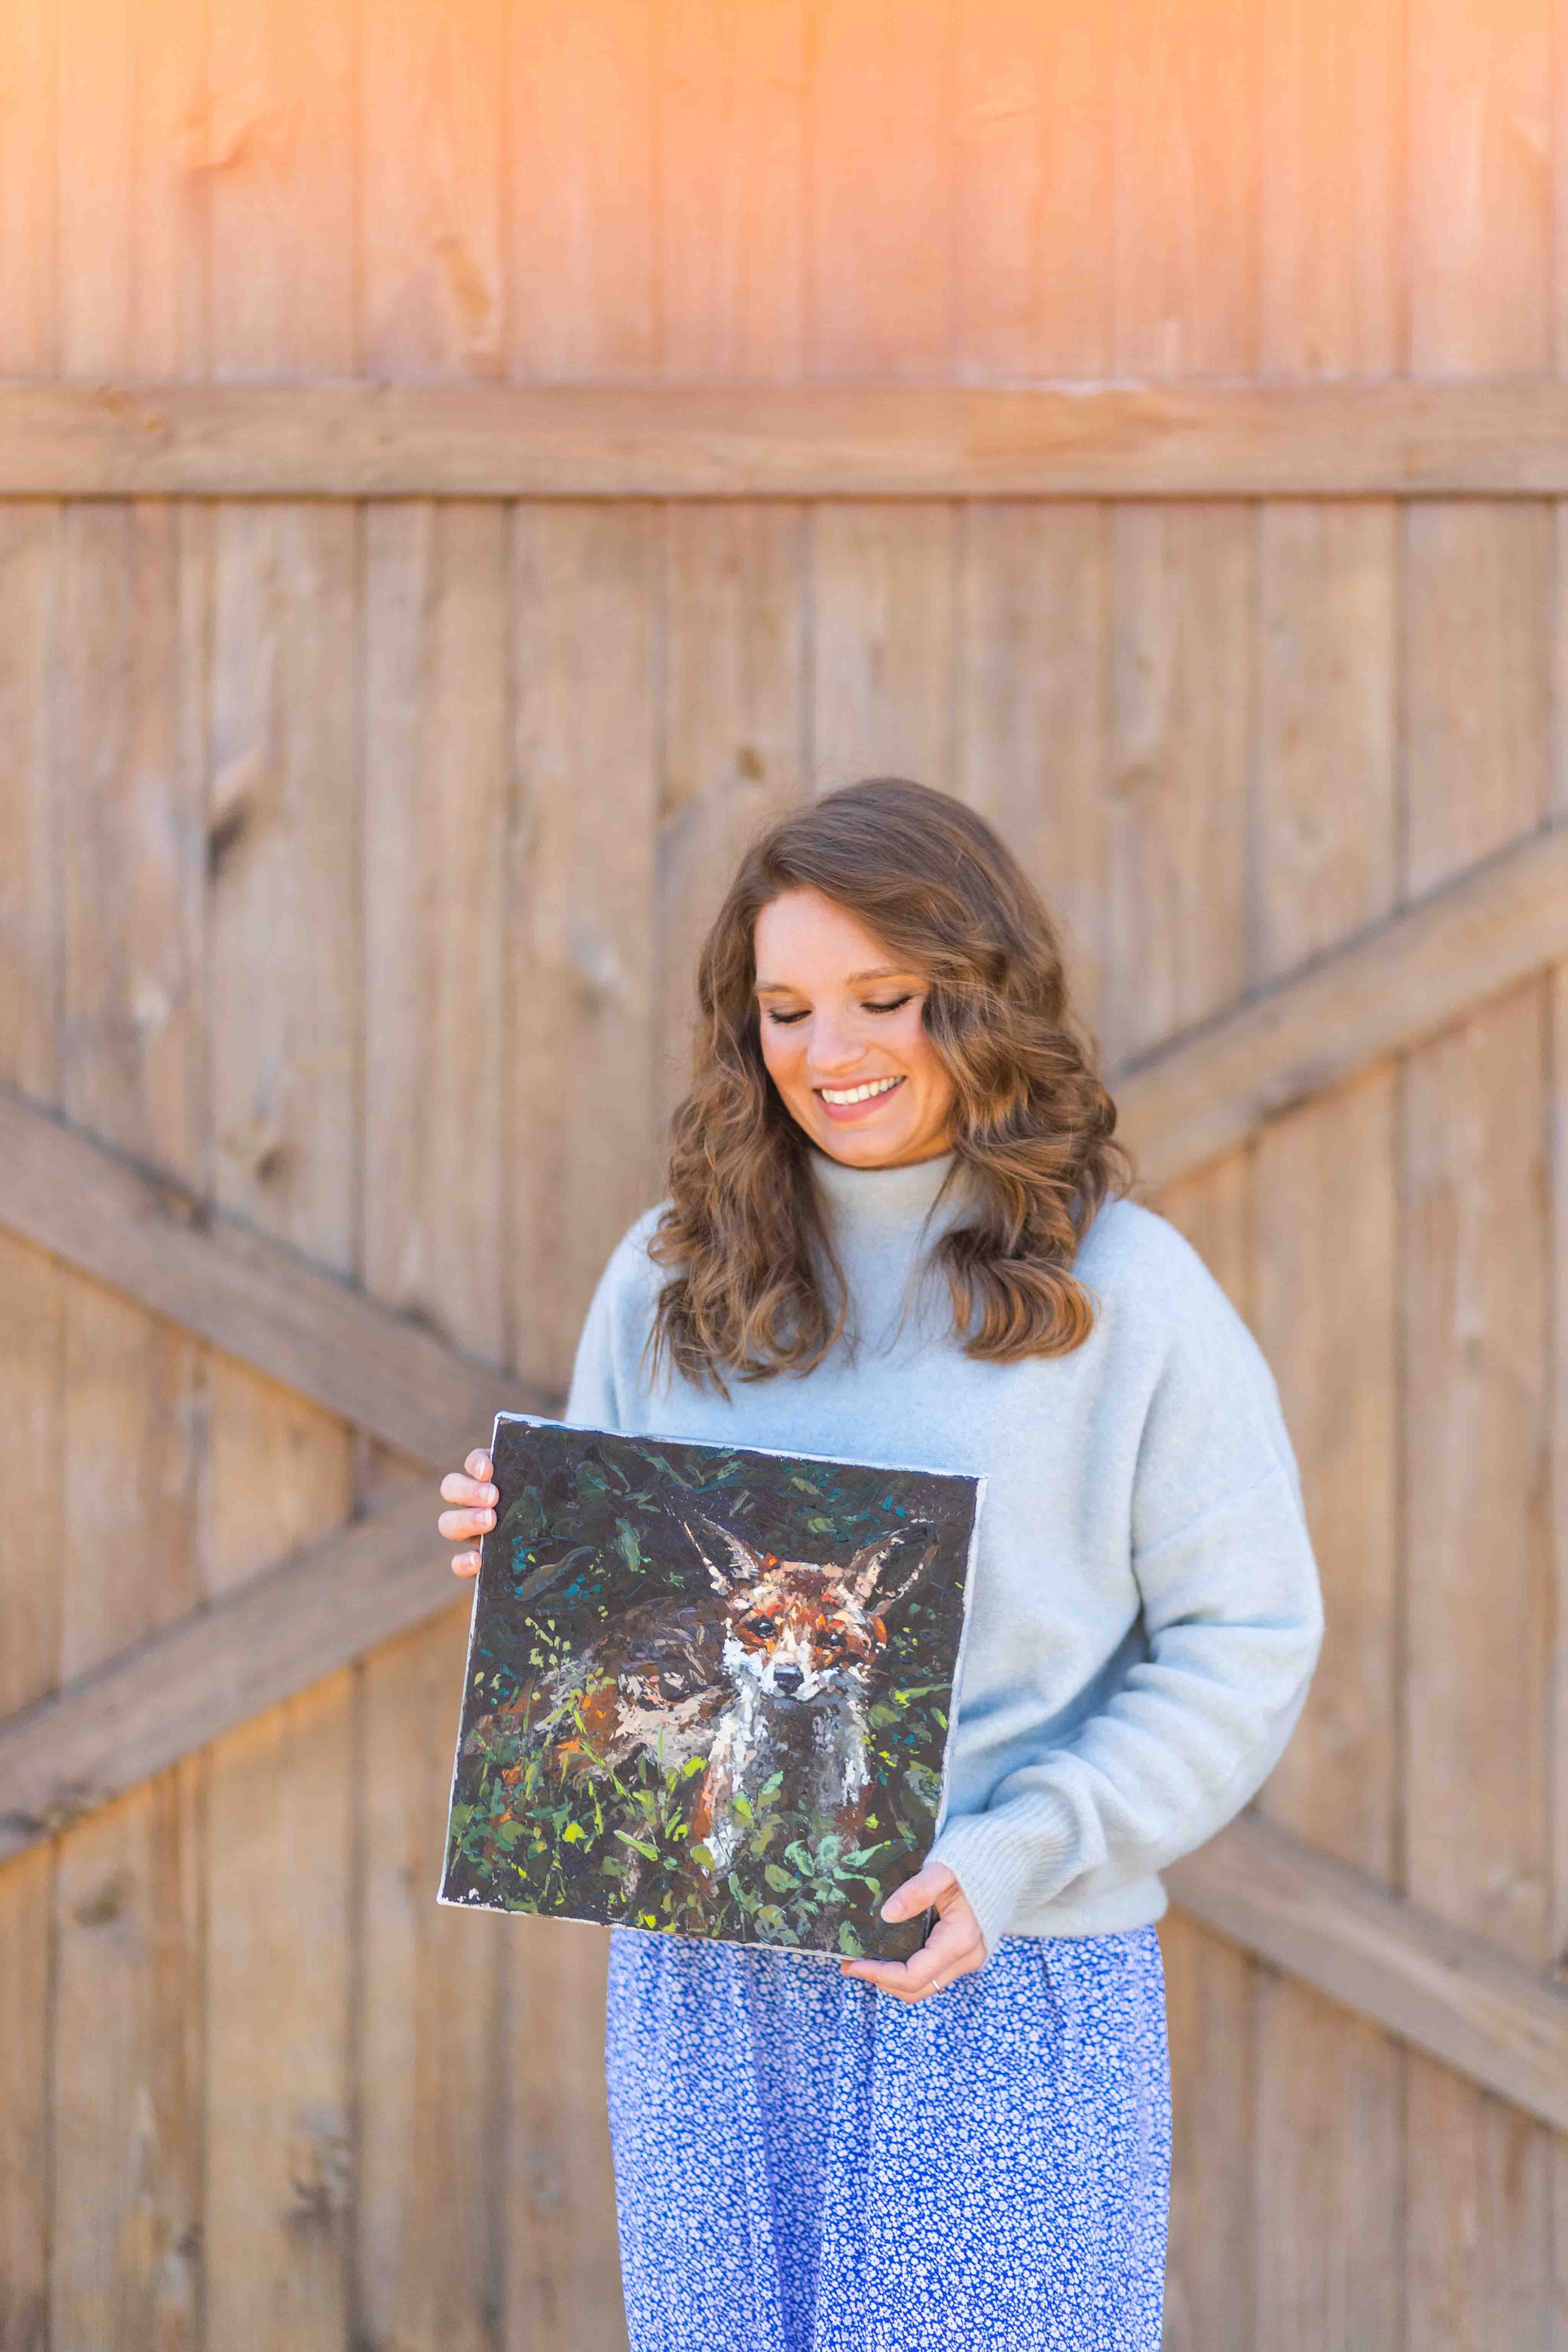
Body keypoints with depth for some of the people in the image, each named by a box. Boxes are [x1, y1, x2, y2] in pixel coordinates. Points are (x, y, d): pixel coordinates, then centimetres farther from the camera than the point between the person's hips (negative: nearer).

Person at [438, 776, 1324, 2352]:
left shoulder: (1124, 1289, -2)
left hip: (1010, 1991, -3)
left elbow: (1246, 1648, -5)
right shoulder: (669, 1280, 9)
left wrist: (1016, 1860, -16)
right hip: (700, 1980, 3)